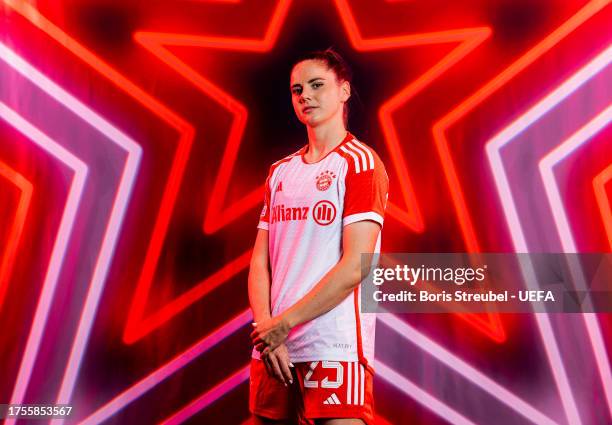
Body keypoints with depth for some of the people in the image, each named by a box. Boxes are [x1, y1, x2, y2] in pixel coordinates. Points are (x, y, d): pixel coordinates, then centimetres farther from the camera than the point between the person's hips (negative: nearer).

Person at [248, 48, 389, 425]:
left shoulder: (360, 162, -3)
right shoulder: (280, 171, 15)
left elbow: (355, 267, -13)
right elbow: (259, 263, 10)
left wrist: (282, 324, -10)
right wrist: (265, 328, -6)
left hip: (334, 348, -5)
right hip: (272, 350, 6)